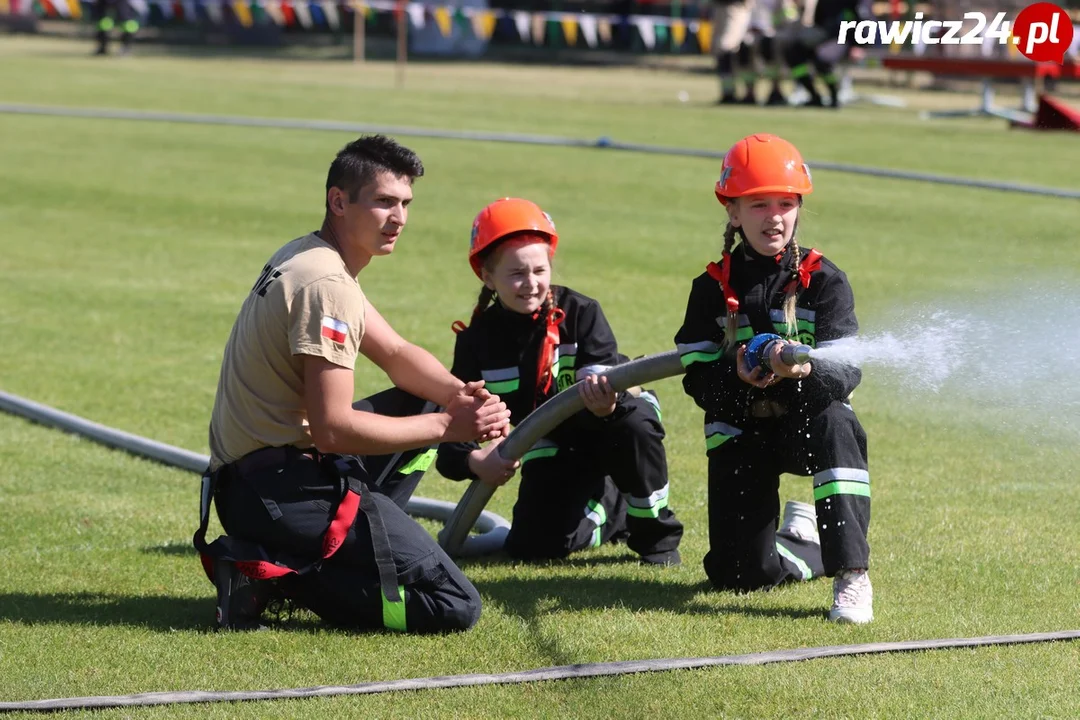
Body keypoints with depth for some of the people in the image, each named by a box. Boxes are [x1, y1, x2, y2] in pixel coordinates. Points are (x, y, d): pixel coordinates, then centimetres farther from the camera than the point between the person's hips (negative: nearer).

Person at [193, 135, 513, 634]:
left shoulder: (303, 258, 15)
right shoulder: (326, 285, -18)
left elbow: (395, 353, 17)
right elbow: (332, 427, -22)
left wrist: (457, 395, -3)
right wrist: (447, 426, -15)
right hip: (279, 489, -10)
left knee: (426, 402, 23)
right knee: (455, 607, -12)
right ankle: (272, 571, -11)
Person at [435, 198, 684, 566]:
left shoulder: (580, 313, -17)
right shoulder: (478, 341, -10)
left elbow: (606, 376, -30)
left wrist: (606, 401, -56)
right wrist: (473, 461, -35)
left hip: (603, 432, -3)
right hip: (553, 455, 3)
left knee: (633, 425, -39)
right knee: (533, 545, -15)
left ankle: (655, 531, -12)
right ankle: (614, 510, 18)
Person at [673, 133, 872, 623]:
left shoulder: (823, 281, -5)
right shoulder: (714, 288, 0)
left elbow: (847, 372, -17)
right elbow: (696, 376, -6)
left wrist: (806, 370, -40)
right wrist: (738, 378, -29)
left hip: (807, 422, -1)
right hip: (740, 432, 2)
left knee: (835, 422, -39)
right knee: (740, 575, -8)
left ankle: (852, 574, -36)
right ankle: (801, 544, 29)